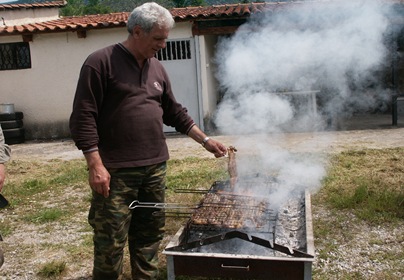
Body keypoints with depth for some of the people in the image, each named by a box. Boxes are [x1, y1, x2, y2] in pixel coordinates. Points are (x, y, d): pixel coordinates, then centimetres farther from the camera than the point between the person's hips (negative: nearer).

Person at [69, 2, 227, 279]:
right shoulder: (101, 62, -7)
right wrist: (95, 164, -17)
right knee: (111, 241, 0)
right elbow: (83, 117, -12)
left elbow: (175, 112, 20)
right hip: (116, 172, -6)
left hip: (156, 167, 7)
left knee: (150, 235, 15)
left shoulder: (157, 68, 13)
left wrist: (205, 140, 15)